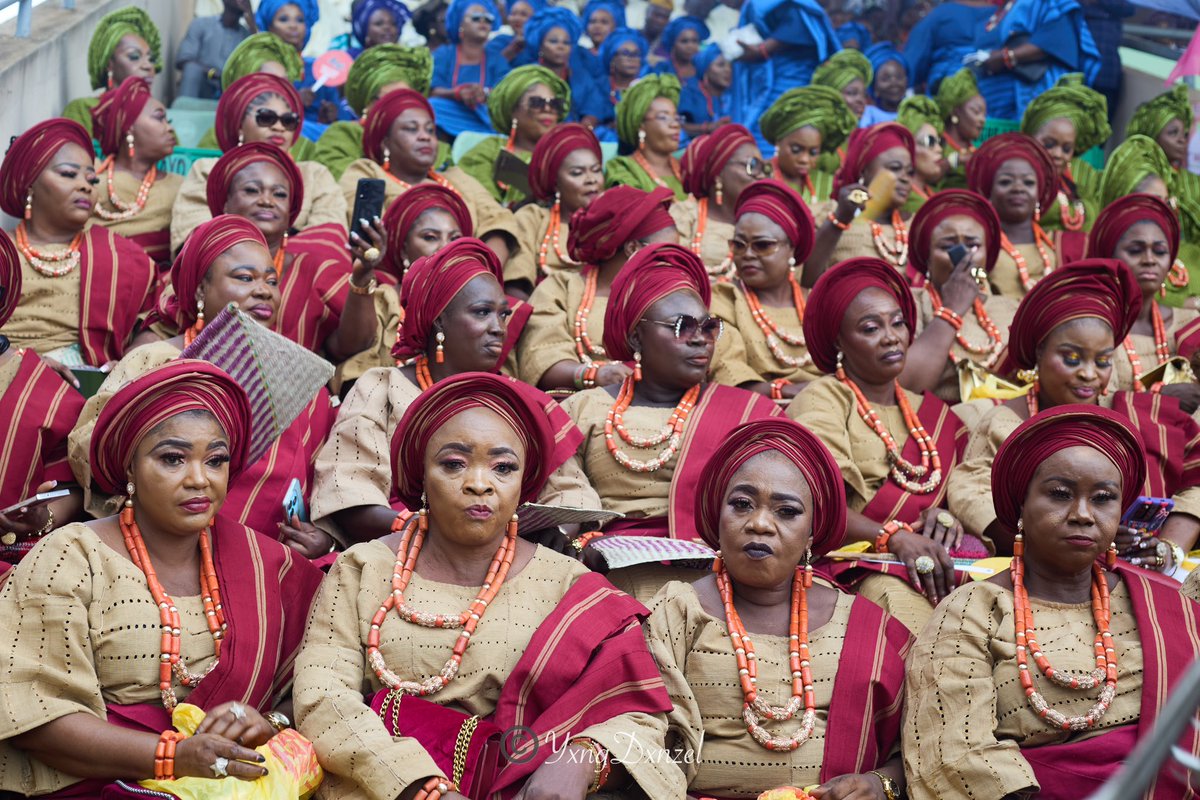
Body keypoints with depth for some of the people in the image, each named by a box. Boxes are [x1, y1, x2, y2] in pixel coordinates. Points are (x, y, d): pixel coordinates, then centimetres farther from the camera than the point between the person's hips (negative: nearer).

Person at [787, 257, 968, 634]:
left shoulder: (930, 412, 23)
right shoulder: (822, 400, 4)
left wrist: (947, 514, -7)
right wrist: (894, 537, -24)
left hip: (930, 557, 5)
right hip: (851, 567, -4)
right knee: (899, 597, -37)